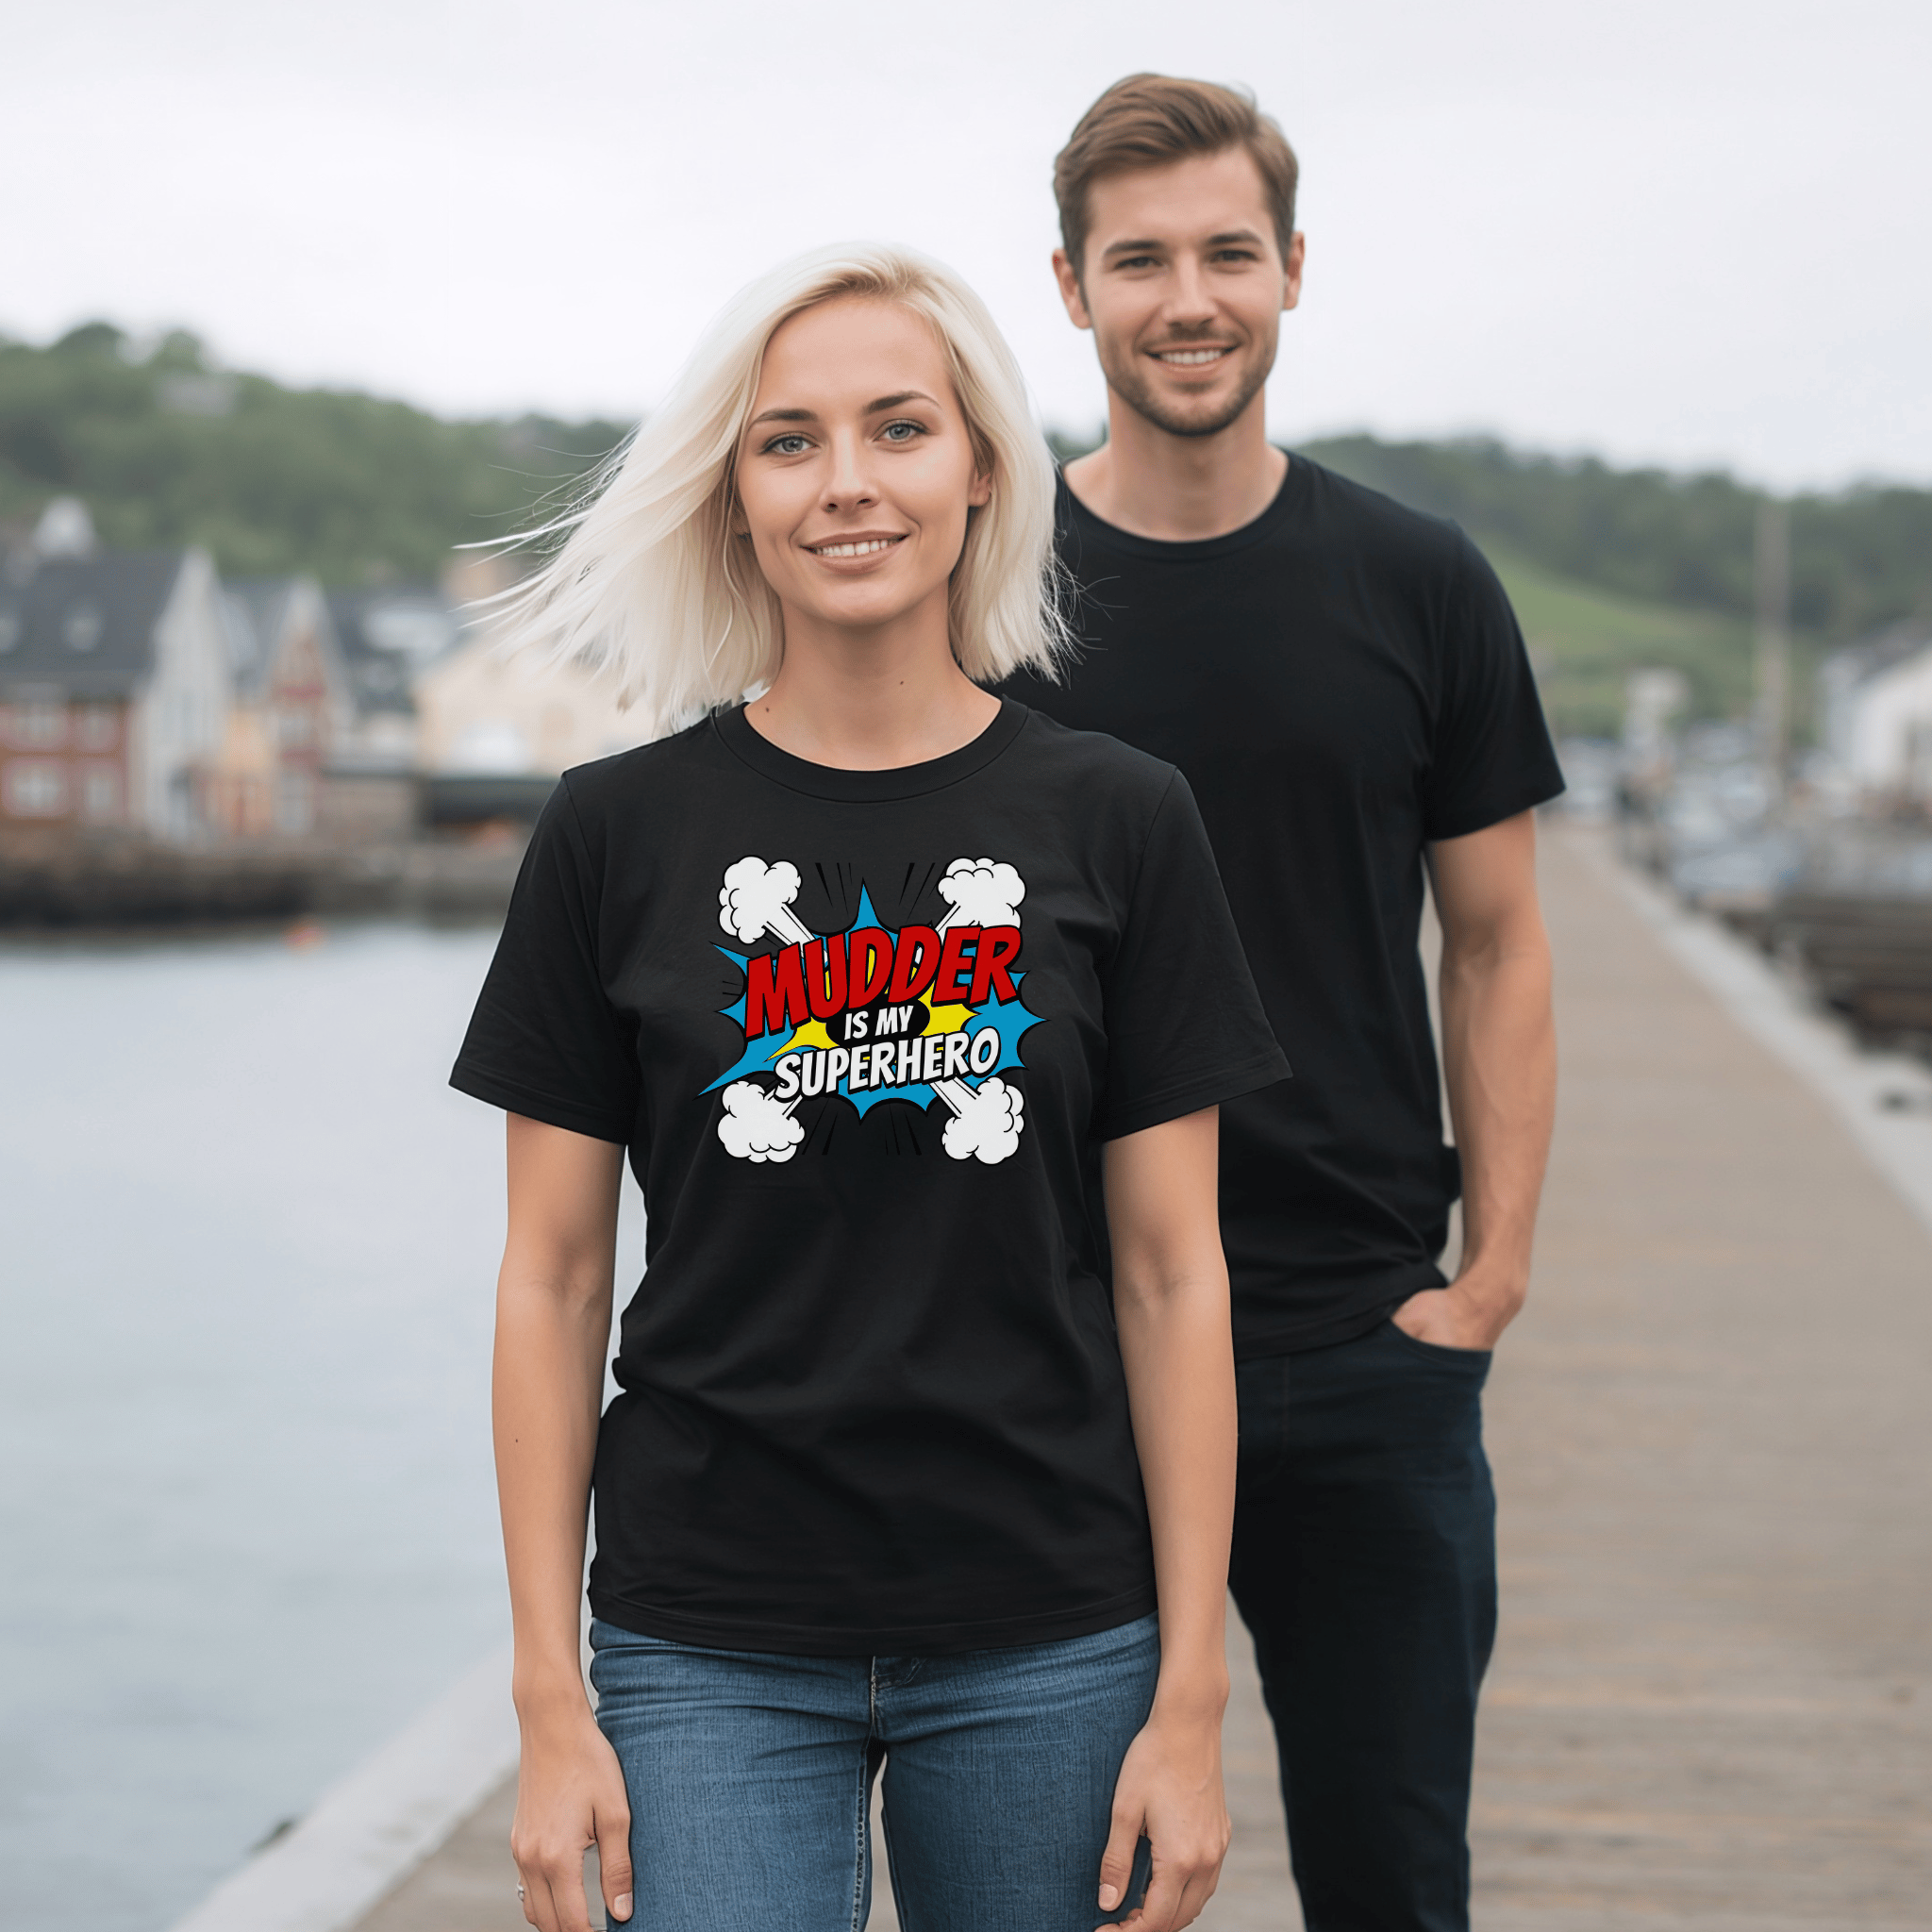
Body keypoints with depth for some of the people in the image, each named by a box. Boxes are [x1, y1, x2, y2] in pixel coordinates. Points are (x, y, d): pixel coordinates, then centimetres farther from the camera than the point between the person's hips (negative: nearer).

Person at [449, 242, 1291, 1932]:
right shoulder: (622, 833, 0)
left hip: (1050, 1645, 1)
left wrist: (1192, 1696, -2)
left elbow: (1169, 1274, 1)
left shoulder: (1117, 823, 0)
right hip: (712, 1648, 0)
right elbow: (555, 1281, 2)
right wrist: (551, 1701, -2)